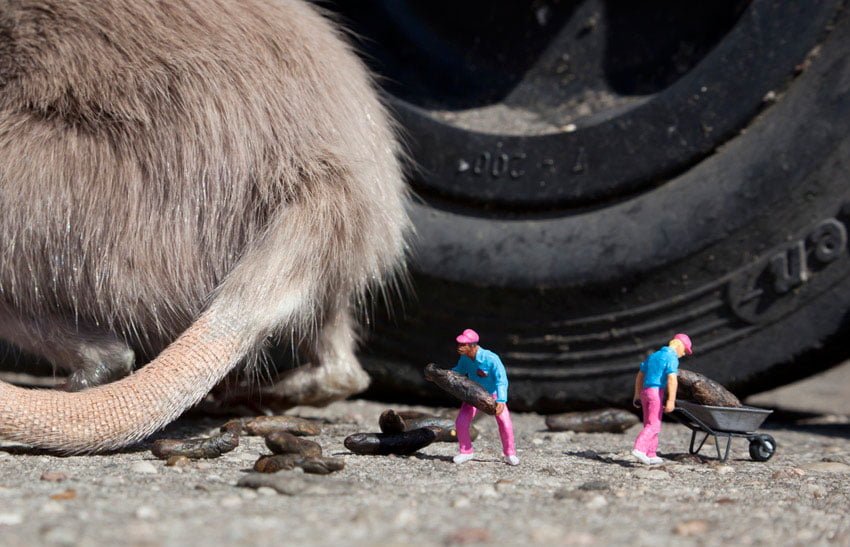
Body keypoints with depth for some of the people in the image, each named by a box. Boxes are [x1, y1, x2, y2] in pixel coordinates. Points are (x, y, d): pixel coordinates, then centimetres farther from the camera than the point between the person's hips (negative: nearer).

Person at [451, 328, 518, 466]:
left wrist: (501, 401, -52)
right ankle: (466, 452, 13)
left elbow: (501, 380, -39)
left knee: (505, 423, -13)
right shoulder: (465, 358, -18)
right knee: (461, 423, -8)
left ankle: (510, 455, 8)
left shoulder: (491, 359, -36)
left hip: (493, 394, -4)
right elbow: (459, 370, 4)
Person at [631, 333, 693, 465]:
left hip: (645, 391, 8)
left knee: (649, 424, 13)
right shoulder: (671, 358, -7)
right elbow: (672, 379, -20)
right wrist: (671, 401, -24)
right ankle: (639, 449, -22)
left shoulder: (653, 356, 18)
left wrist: (637, 395, 28)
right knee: (654, 425, -7)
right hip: (657, 392, -8)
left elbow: (640, 376, 23)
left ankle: (651, 455, 13)